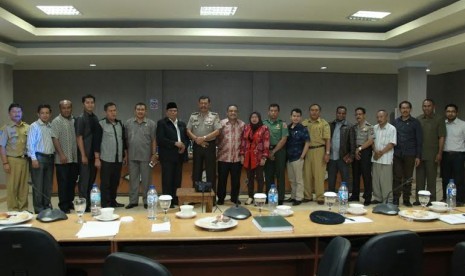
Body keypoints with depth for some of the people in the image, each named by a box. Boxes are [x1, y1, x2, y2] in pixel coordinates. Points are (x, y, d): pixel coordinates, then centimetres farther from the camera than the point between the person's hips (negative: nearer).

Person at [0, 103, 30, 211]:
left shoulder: (27, 128, 9)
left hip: (25, 160, 3)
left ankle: (23, 209, 17)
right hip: (12, 160, -3)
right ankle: (13, 210, 9)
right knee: (12, 187, 0)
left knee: (24, 186, 7)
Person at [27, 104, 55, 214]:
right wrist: (33, 159, -14)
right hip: (39, 157, -5)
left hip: (50, 158, 5)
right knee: (38, 185, 0)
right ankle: (38, 209, 8)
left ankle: (47, 206, 22)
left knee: (48, 184, 12)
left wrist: (54, 156, 6)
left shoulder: (51, 127, 11)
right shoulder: (34, 126, -4)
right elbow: (30, 144, -8)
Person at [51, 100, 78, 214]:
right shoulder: (56, 121, -4)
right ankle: (63, 206, 7)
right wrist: (61, 154, -16)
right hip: (62, 159, -5)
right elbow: (55, 139, -10)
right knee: (63, 183, 0)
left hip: (74, 158, 5)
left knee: (72, 182, 11)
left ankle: (69, 202, 23)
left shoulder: (74, 121, 12)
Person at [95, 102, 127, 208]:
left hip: (118, 159, 5)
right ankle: (105, 204, 8)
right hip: (106, 159, -5)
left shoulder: (120, 124, 11)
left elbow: (123, 140, 16)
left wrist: (125, 155, 13)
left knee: (115, 182, 12)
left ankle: (113, 201, 24)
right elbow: (97, 142, -7)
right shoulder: (101, 124, -5)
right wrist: (97, 158, -11)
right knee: (105, 183, 1)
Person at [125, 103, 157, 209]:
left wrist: (154, 155, -6)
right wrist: (125, 154, 3)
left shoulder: (151, 124, 0)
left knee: (146, 179, 5)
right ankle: (133, 201, 18)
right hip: (132, 156, 2)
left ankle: (146, 201, 15)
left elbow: (154, 140, -1)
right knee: (133, 179, 9)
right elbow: (125, 139, 7)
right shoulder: (128, 123, 6)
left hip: (146, 156, -2)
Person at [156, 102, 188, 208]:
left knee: (177, 179, 6)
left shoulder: (182, 124, 18)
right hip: (167, 156, -5)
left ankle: (176, 199, 13)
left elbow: (186, 138, 18)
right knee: (167, 179, -3)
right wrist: (175, 143, -15)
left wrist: (184, 146, -4)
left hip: (179, 155, 5)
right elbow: (160, 139, -10)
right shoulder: (161, 123, 1)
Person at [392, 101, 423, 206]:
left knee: (408, 178, 7)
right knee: (397, 178, 2)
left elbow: (419, 140, -1)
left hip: (410, 155, -1)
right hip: (397, 154, 2)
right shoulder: (396, 122, 8)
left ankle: (406, 199, 16)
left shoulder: (415, 122, 1)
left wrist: (418, 156, -6)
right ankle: (395, 199, 9)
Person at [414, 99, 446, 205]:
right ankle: (418, 199, 17)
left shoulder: (439, 119, 1)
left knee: (431, 178, 2)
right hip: (419, 154, 3)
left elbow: (441, 137, -3)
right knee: (419, 178, 9)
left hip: (432, 155, -3)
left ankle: (431, 199, 10)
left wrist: (439, 153, -10)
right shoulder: (418, 119, 9)